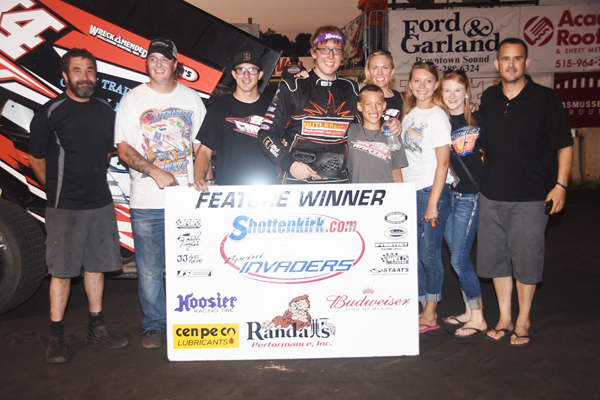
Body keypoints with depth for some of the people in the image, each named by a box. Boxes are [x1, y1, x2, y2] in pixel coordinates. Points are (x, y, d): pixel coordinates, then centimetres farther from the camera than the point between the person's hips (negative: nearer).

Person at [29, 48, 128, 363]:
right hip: (64, 207, -5)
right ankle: (56, 337, 14)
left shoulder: (105, 111, 8)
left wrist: (94, 182, 14)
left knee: (96, 266, 12)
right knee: (61, 271, 2)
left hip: (101, 203, 5)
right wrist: (58, 191, 5)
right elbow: (37, 159, 0)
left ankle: (97, 326, 25)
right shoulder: (51, 112, -7)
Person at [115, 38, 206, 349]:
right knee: (149, 269, 5)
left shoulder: (191, 98, 11)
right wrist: (155, 172, -16)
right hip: (147, 202, -1)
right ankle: (154, 325, 22)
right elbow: (124, 149, -1)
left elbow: (201, 145, 11)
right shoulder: (132, 100, 5)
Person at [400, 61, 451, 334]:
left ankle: (431, 315, 12)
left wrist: (433, 202, -14)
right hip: (409, 192, 7)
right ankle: (424, 310, 21)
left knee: (429, 254, -1)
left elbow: (442, 163, -11)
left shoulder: (437, 116, -7)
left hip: (431, 191, -7)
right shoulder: (409, 114, 14)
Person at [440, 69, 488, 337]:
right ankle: (469, 311, 25)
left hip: (470, 196, -4)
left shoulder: (478, 120, -2)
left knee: (459, 259, -6)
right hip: (446, 194, 4)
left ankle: (478, 318, 9)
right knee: (458, 258, 10)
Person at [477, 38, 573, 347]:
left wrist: (560, 185, -9)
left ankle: (523, 321, 20)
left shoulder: (545, 99, -3)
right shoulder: (488, 99, 9)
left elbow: (564, 145, -2)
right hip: (492, 196, 4)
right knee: (495, 257, 10)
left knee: (526, 259, 3)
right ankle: (504, 318, 25)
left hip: (531, 198, -4)